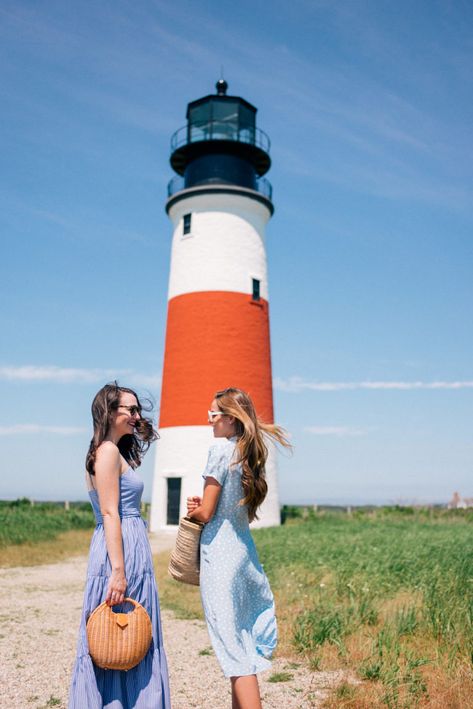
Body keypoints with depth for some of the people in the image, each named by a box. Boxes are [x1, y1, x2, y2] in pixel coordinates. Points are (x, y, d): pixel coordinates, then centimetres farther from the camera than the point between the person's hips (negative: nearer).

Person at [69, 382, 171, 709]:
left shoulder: (115, 452, 17)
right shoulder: (109, 451, -12)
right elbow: (110, 514, -19)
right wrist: (118, 570, -22)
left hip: (130, 549, 10)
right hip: (123, 551, -10)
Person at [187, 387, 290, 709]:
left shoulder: (221, 451, -15)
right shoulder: (250, 454, 8)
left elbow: (205, 513, -14)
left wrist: (192, 510, 8)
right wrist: (203, 504, 6)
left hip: (220, 552, -8)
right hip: (244, 548, 8)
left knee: (233, 648, 0)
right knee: (241, 642, 18)